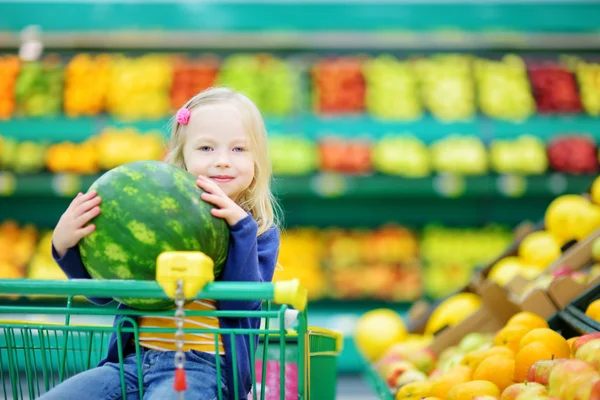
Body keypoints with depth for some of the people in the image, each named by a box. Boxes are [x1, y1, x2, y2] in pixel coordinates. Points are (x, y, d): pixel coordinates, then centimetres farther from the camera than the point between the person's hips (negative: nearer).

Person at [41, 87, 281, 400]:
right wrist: (65, 247, -6)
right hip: (132, 359, 4)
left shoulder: (260, 231, 6)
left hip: (201, 366, -4)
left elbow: (242, 302, -8)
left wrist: (240, 226, -16)